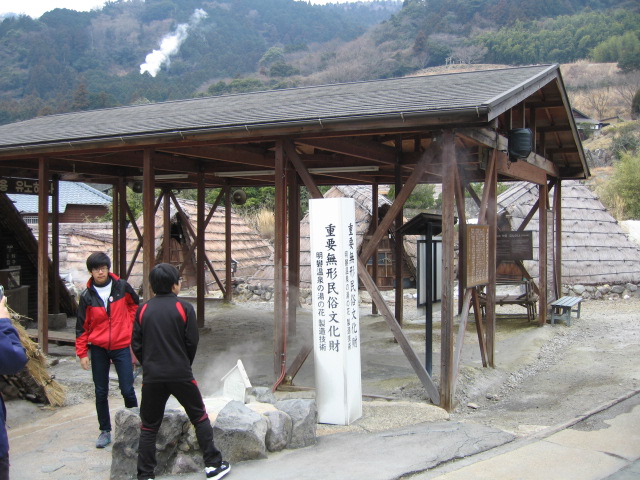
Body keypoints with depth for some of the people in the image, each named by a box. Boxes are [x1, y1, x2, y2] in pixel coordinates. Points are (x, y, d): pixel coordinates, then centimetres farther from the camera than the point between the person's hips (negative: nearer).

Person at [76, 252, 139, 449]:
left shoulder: (122, 287, -4)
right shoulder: (87, 296, -3)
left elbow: (135, 304, 15)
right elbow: (82, 326, 1)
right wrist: (82, 353, -1)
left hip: (122, 346, -1)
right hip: (98, 348, 1)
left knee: (127, 390, -4)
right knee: (101, 392, 7)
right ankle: (105, 431, 20)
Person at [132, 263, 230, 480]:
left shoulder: (143, 309, 1)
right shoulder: (184, 308, -6)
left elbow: (136, 344, 3)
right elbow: (192, 342, -4)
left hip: (151, 377, 2)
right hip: (181, 376, -2)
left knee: (148, 427, 11)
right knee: (200, 417, 14)